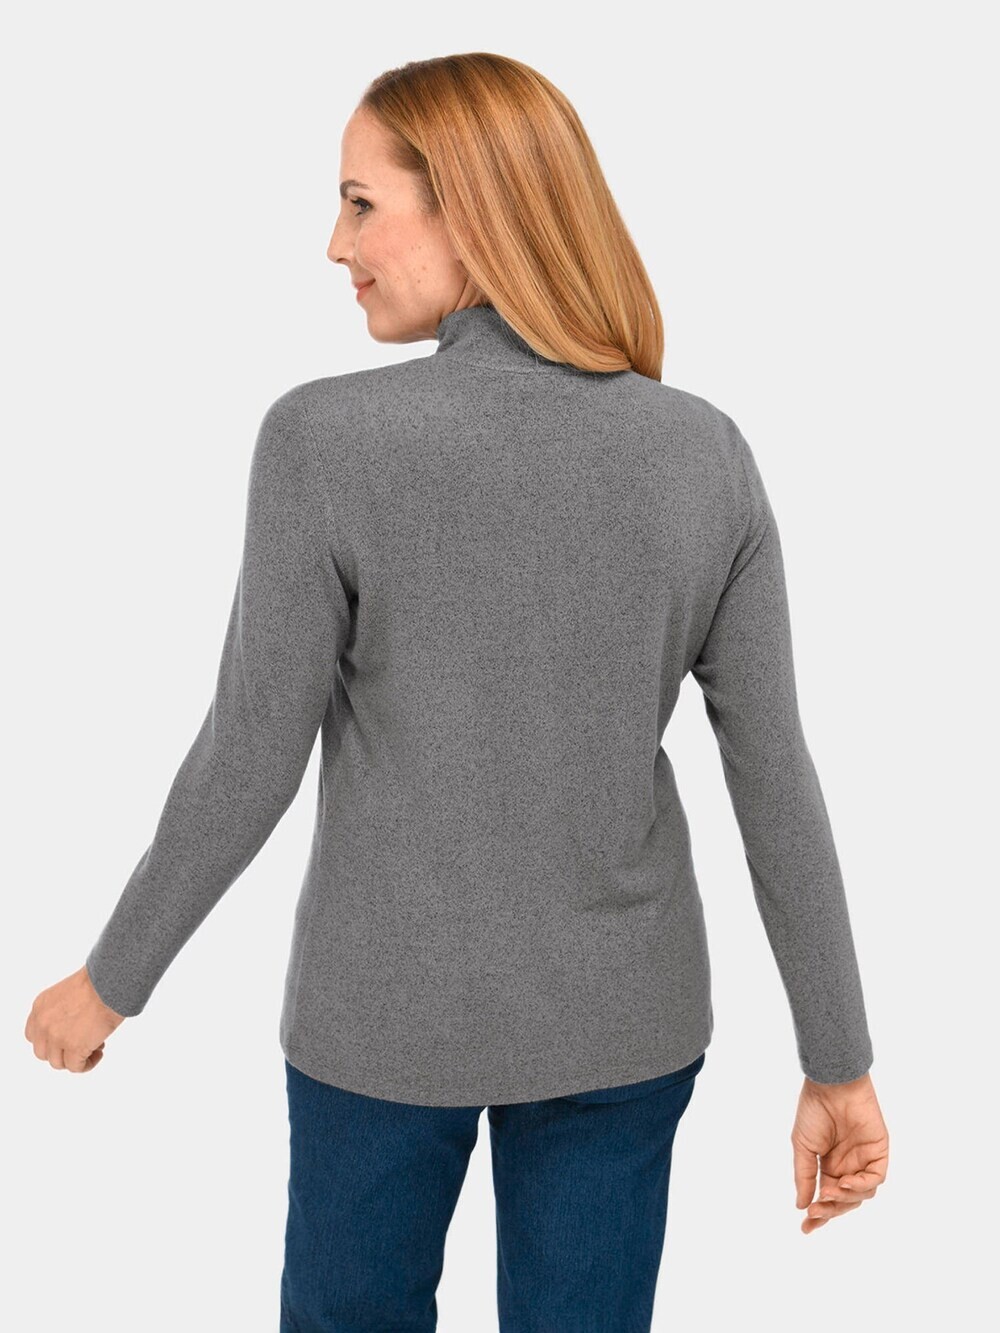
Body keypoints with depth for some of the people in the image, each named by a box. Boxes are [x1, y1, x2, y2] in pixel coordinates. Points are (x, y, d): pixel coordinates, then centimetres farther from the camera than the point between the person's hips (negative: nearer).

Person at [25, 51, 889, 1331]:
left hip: (391, 1002, -2)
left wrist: (111, 978, 1)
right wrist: (839, 1064, 1)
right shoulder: (705, 450, -10)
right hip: (624, 1007, 3)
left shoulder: (325, 439, -20)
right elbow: (775, 777, -8)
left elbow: (248, 763, -15)